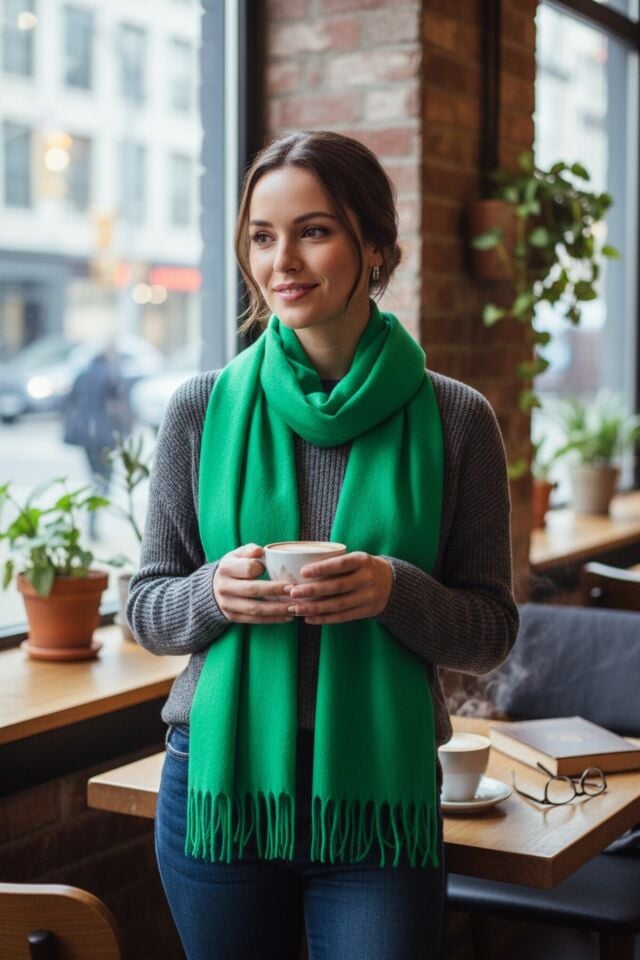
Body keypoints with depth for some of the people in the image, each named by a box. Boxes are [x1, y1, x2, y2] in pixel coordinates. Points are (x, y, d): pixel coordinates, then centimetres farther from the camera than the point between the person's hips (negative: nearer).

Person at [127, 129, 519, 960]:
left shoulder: (454, 419, -3)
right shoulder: (203, 409, 0)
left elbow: (490, 632, 1)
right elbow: (147, 611, 5)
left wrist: (396, 592, -19)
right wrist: (216, 592, -17)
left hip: (382, 799, -1)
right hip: (218, 787, 1)